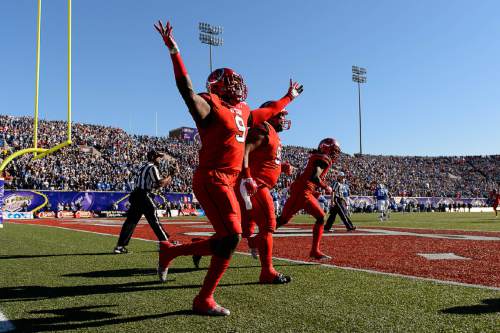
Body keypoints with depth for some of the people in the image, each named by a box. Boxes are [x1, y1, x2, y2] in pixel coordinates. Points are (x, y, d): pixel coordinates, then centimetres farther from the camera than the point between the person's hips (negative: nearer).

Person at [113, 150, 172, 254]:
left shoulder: (142, 167, 22)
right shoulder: (152, 167, -6)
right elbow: (159, 183, -16)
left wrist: (163, 183, 19)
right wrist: (167, 179, 1)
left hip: (136, 195, 8)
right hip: (144, 196, -8)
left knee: (131, 220, 6)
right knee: (154, 220, -2)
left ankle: (120, 246, 3)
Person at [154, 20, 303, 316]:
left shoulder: (243, 112, 17)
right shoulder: (210, 107, -7)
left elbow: (268, 113, 34)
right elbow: (186, 88, -22)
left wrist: (289, 98, 44)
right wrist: (173, 50, -29)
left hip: (228, 182, 9)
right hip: (212, 180, -9)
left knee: (227, 239, 8)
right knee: (231, 237, -10)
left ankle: (170, 252, 21)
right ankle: (204, 300, 6)